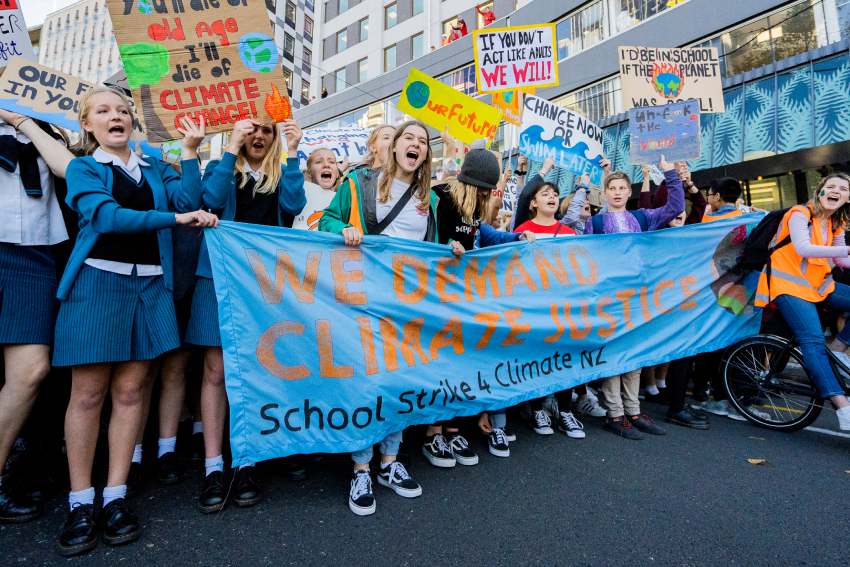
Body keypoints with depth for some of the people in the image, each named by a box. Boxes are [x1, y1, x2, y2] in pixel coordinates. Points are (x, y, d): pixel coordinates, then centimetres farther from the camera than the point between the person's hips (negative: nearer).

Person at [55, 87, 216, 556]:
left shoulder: (155, 170, 20)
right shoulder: (82, 168, 10)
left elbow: (188, 199, 2)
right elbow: (107, 216, -8)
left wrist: (189, 152, 0)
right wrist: (177, 218, -13)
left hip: (149, 284, 2)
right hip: (97, 281, -2)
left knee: (130, 390, 3)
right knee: (88, 393, 0)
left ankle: (116, 497, 13)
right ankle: (80, 503, 14)